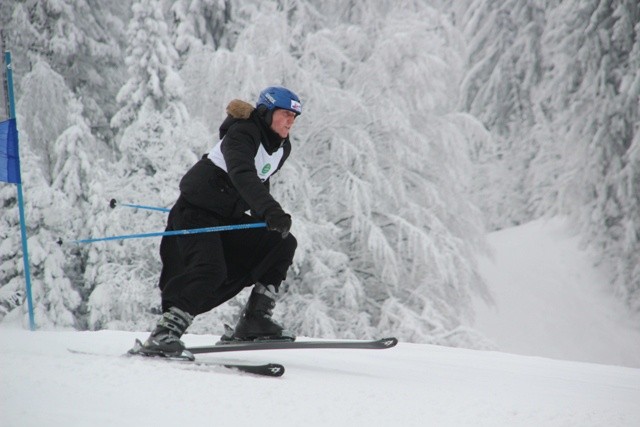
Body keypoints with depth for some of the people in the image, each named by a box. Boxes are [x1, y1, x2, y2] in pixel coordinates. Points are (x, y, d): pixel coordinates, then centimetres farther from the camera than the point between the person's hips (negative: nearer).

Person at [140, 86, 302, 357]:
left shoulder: (281, 148, 7)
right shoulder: (242, 134, -21)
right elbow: (242, 175, -40)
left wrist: (263, 220, 25)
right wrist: (271, 211, -52)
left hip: (229, 216, 9)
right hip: (197, 210, -9)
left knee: (282, 244, -4)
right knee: (210, 269, -28)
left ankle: (255, 319, -5)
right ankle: (163, 334, -27)